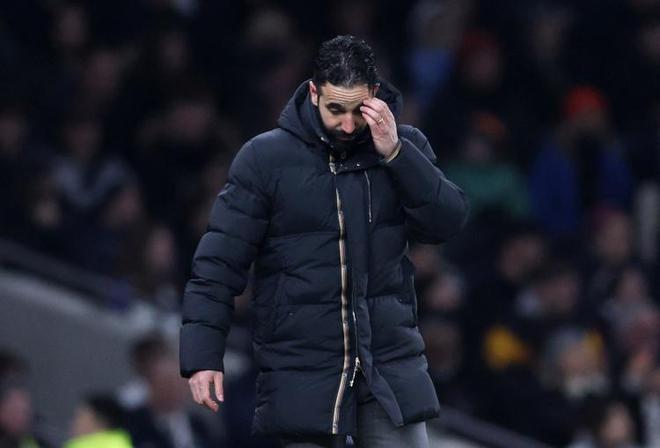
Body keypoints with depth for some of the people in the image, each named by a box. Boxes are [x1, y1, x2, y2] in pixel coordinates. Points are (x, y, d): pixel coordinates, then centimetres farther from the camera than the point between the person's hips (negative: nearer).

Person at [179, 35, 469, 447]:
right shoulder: (265, 158, -3)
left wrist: (395, 154, -16)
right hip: (304, 374, -2)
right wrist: (203, 354, -11)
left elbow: (449, 222, -6)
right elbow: (220, 262, -4)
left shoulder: (403, 147, 6)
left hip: (392, 364, 2)